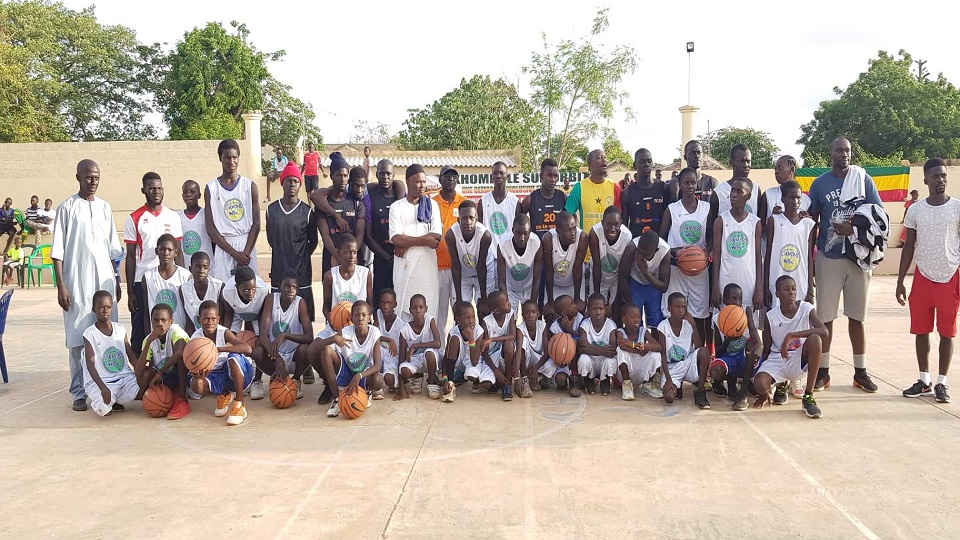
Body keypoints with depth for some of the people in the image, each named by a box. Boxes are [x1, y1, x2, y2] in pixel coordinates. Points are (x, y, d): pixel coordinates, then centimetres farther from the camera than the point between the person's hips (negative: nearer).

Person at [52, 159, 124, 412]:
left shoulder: (105, 207, 12)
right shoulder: (67, 208, 0)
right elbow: (58, 250, -3)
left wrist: (116, 280, 13)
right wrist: (61, 286, -8)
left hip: (105, 281, 4)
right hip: (77, 282, -3)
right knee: (78, 338, -1)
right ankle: (79, 393, 6)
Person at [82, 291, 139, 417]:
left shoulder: (120, 329, 8)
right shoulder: (90, 334, -5)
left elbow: (131, 355, 10)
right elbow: (90, 364, -12)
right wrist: (102, 387, -25)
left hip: (124, 377, 4)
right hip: (100, 381, -4)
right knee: (103, 409, -31)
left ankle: (115, 399, 6)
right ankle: (97, 401, 9)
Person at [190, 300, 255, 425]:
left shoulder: (224, 333, -18)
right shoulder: (195, 338, -8)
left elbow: (248, 349, -35)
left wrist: (218, 349, -39)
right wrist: (197, 373, -35)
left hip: (235, 374, -3)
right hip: (215, 376, 3)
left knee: (233, 358, -35)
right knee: (196, 384, -27)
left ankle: (239, 405, -22)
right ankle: (224, 396, 9)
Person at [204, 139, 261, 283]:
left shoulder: (250, 186, 5)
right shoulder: (211, 188, 3)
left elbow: (256, 224, 2)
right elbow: (210, 228, -1)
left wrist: (245, 253, -9)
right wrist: (234, 253, -9)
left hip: (247, 245, 1)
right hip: (223, 247, -1)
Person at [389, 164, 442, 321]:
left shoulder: (432, 205, 10)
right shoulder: (397, 207, 6)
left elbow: (436, 236, -2)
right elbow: (396, 238, -6)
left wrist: (407, 244, -9)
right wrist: (424, 240, -10)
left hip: (427, 263, 1)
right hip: (404, 264, -1)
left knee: (429, 310, -1)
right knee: (404, 308, -2)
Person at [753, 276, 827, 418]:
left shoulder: (806, 309, -8)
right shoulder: (770, 317, -5)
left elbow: (824, 331, -26)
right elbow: (766, 350, 1)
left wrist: (791, 335, -33)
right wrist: (764, 392, 0)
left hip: (799, 359, 0)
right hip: (776, 360, 0)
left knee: (815, 339, -32)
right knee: (760, 385, -31)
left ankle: (808, 397, -22)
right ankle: (780, 384, 13)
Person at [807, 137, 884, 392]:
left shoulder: (864, 180, 2)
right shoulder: (819, 183, 2)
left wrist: (854, 228, -17)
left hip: (858, 256, 1)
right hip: (828, 257, -1)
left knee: (857, 316, 8)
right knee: (825, 316, 2)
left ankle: (860, 372, 18)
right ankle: (823, 371, 12)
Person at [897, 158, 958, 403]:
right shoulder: (915, 209, 3)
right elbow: (908, 247, 6)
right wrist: (900, 281, 3)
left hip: (950, 278, -2)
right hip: (923, 278, 2)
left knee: (947, 332, 5)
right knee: (921, 330, 6)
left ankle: (941, 383, 14)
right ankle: (924, 381, 18)